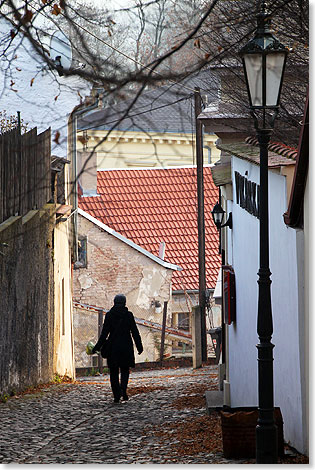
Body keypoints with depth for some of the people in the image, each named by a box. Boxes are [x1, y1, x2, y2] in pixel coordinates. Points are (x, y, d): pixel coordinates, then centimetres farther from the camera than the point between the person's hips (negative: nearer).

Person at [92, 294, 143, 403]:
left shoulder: (109, 315, -3)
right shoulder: (128, 315, -3)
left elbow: (104, 333, -6)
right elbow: (135, 332, -2)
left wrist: (97, 347, -1)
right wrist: (139, 346, 6)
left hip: (113, 346, 0)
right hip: (126, 346, 0)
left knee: (114, 372, 8)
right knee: (125, 370, 12)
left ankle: (116, 396, 4)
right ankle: (123, 388, -15)